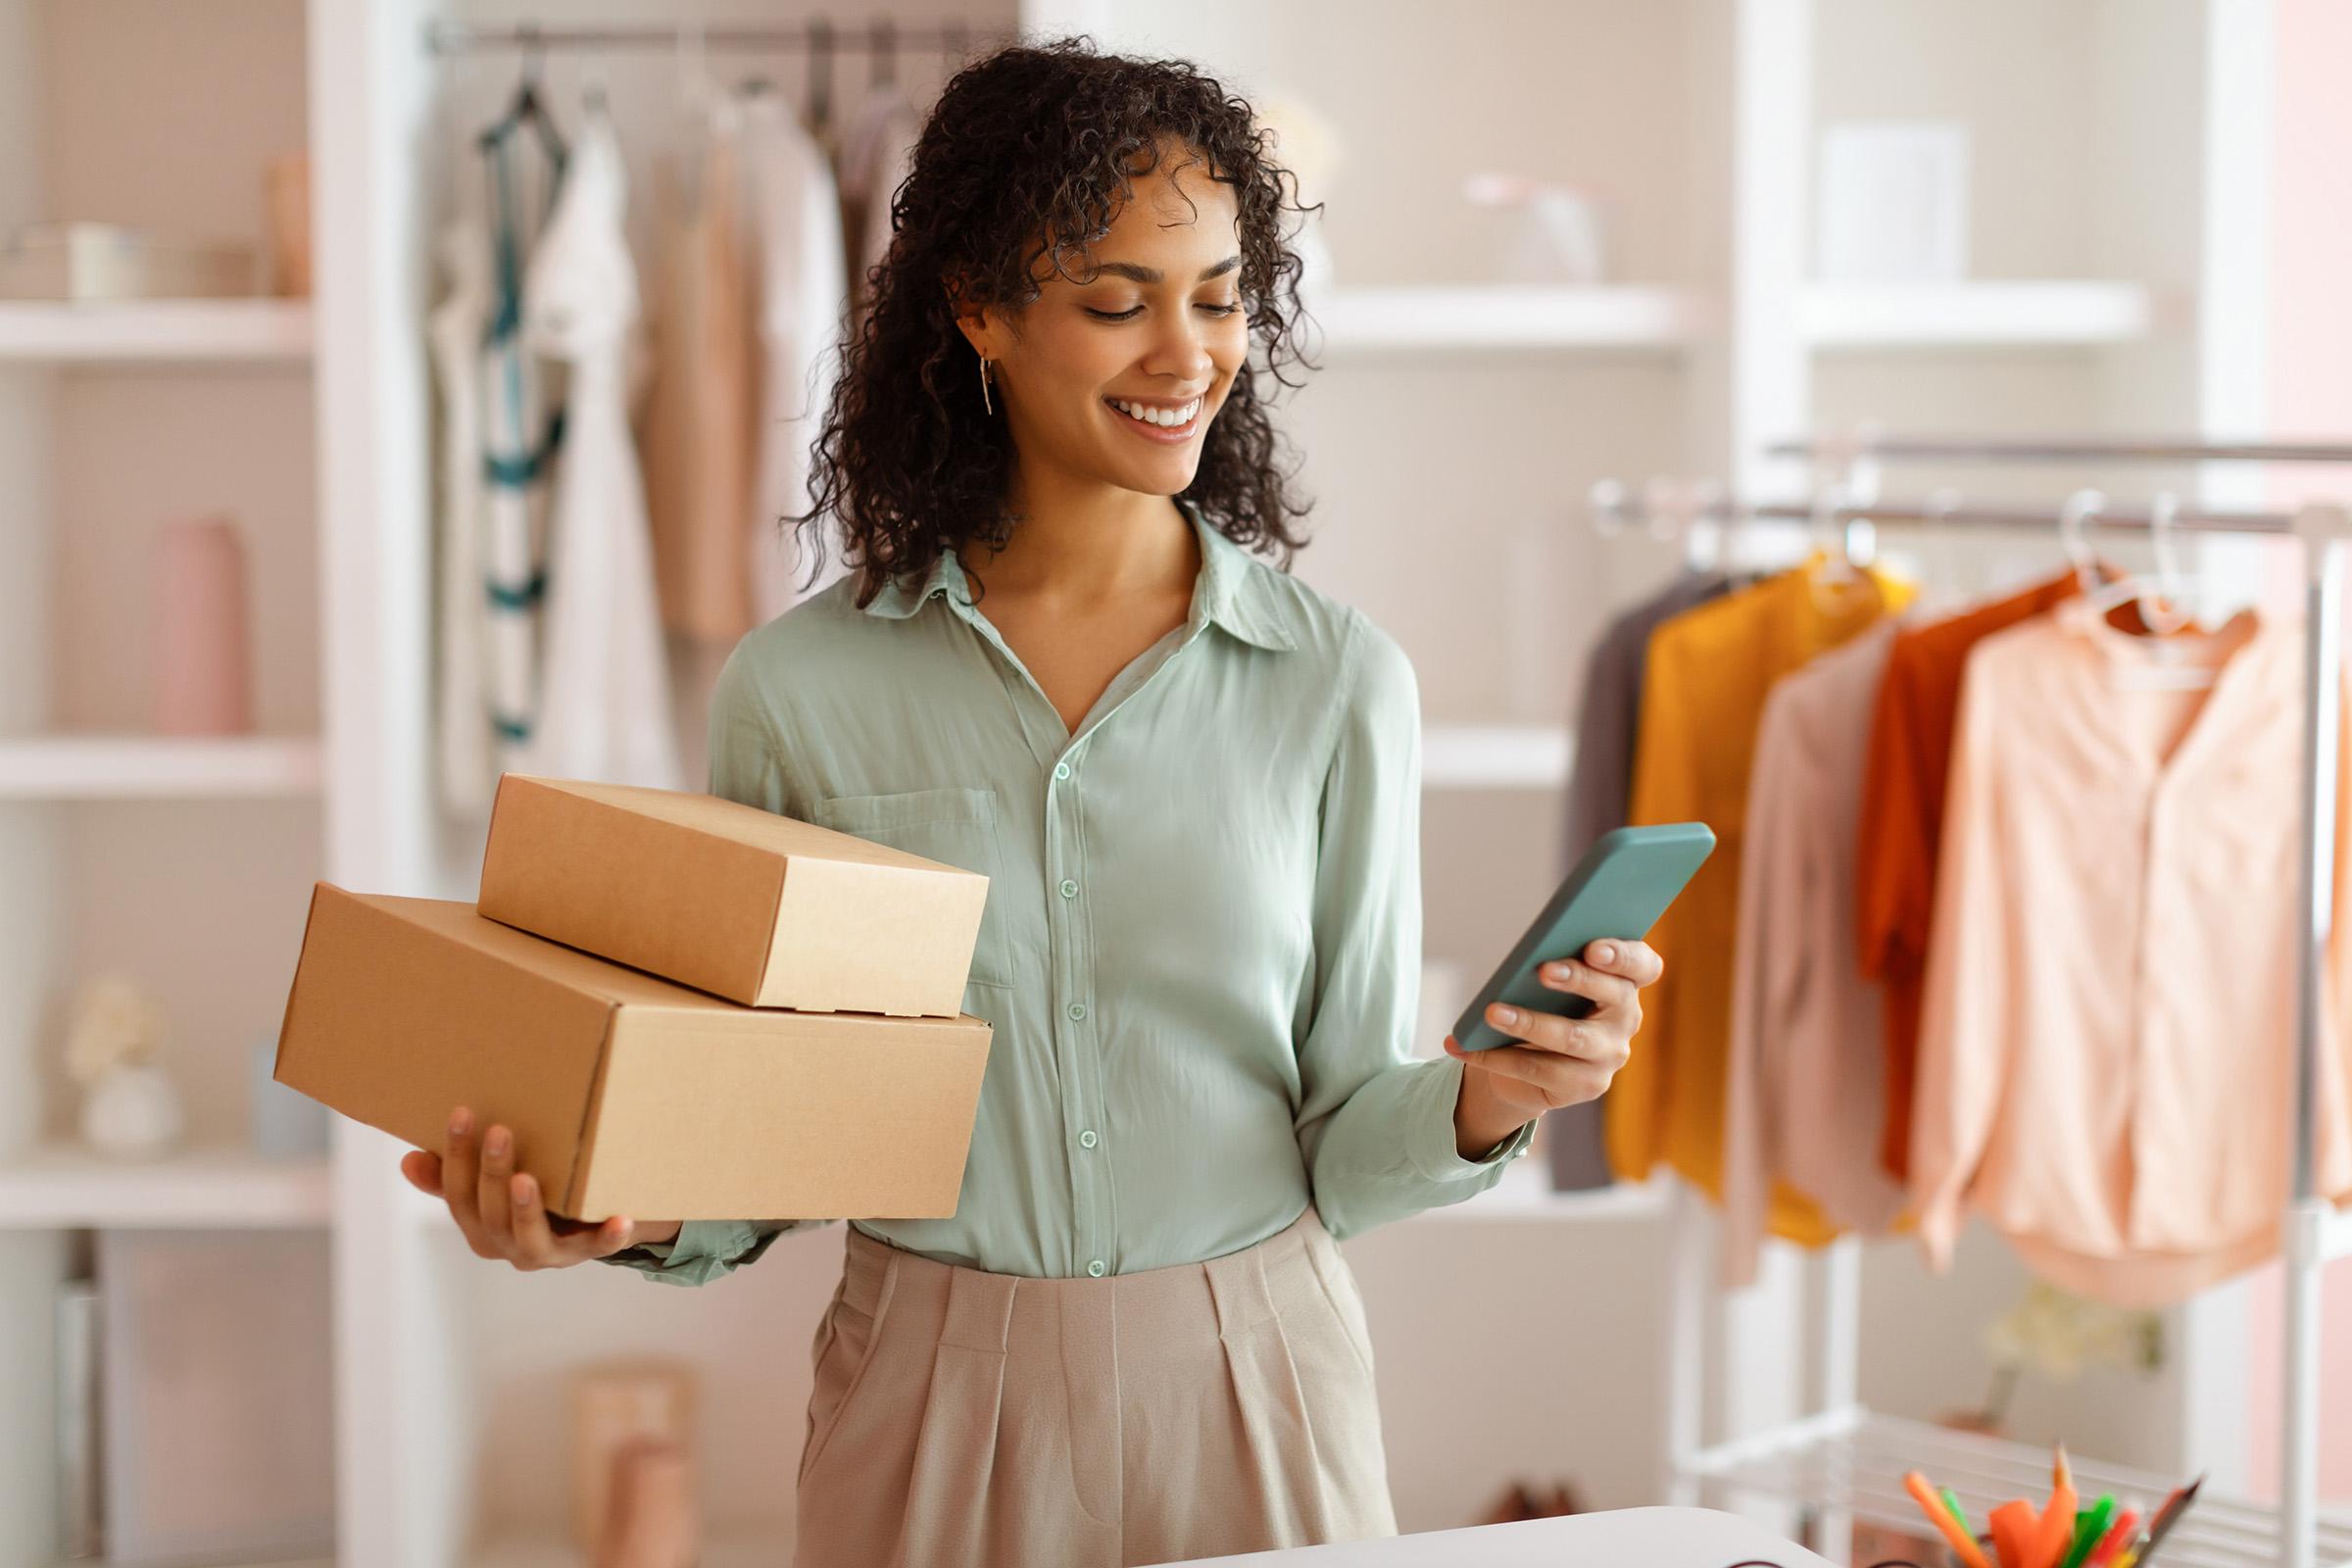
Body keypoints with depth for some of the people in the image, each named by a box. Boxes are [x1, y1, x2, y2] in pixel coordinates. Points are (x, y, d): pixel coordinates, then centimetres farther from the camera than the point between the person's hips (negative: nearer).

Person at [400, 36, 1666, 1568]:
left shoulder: (1339, 679, -4)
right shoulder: (800, 688, -4)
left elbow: (1343, 1146, 0)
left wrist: (1491, 1098, -19)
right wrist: (628, 1213, -17)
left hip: (1249, 1392, 0)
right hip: (932, 1398, 0)